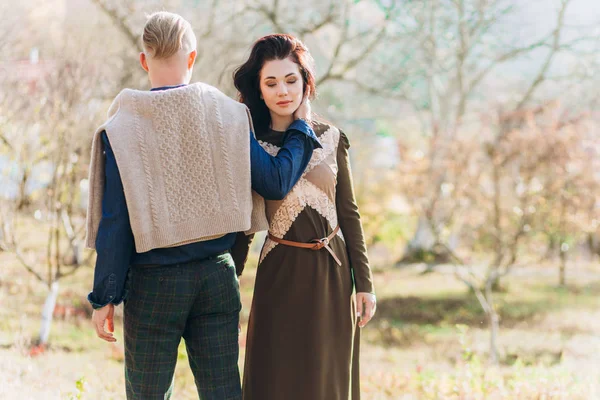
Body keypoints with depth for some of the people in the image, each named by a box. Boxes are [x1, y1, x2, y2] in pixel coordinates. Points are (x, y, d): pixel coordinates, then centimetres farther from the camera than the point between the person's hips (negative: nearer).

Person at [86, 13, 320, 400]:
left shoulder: (121, 130, -10)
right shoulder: (227, 115, -4)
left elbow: (114, 222, -9)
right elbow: (276, 183, -2)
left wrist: (105, 297, -2)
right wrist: (300, 127, 14)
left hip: (153, 282, -2)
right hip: (217, 276, 3)